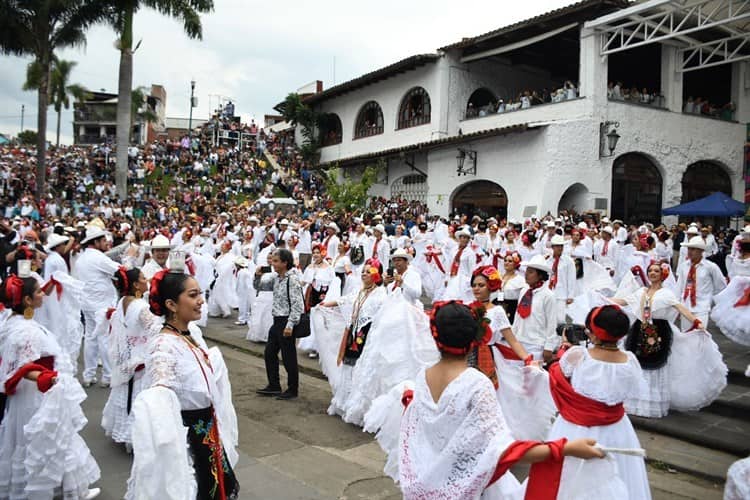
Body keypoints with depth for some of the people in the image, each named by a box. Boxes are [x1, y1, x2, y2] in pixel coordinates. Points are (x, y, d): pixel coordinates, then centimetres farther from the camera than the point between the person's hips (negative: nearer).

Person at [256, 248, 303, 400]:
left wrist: (290, 325, -23)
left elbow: (297, 304, -22)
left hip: (286, 321, -9)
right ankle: (274, 386, 29)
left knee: (288, 357, 2)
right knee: (269, 353, 16)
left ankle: (293, 390, 17)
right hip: (277, 321, 9)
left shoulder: (292, 279, -18)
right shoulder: (276, 278, 8)